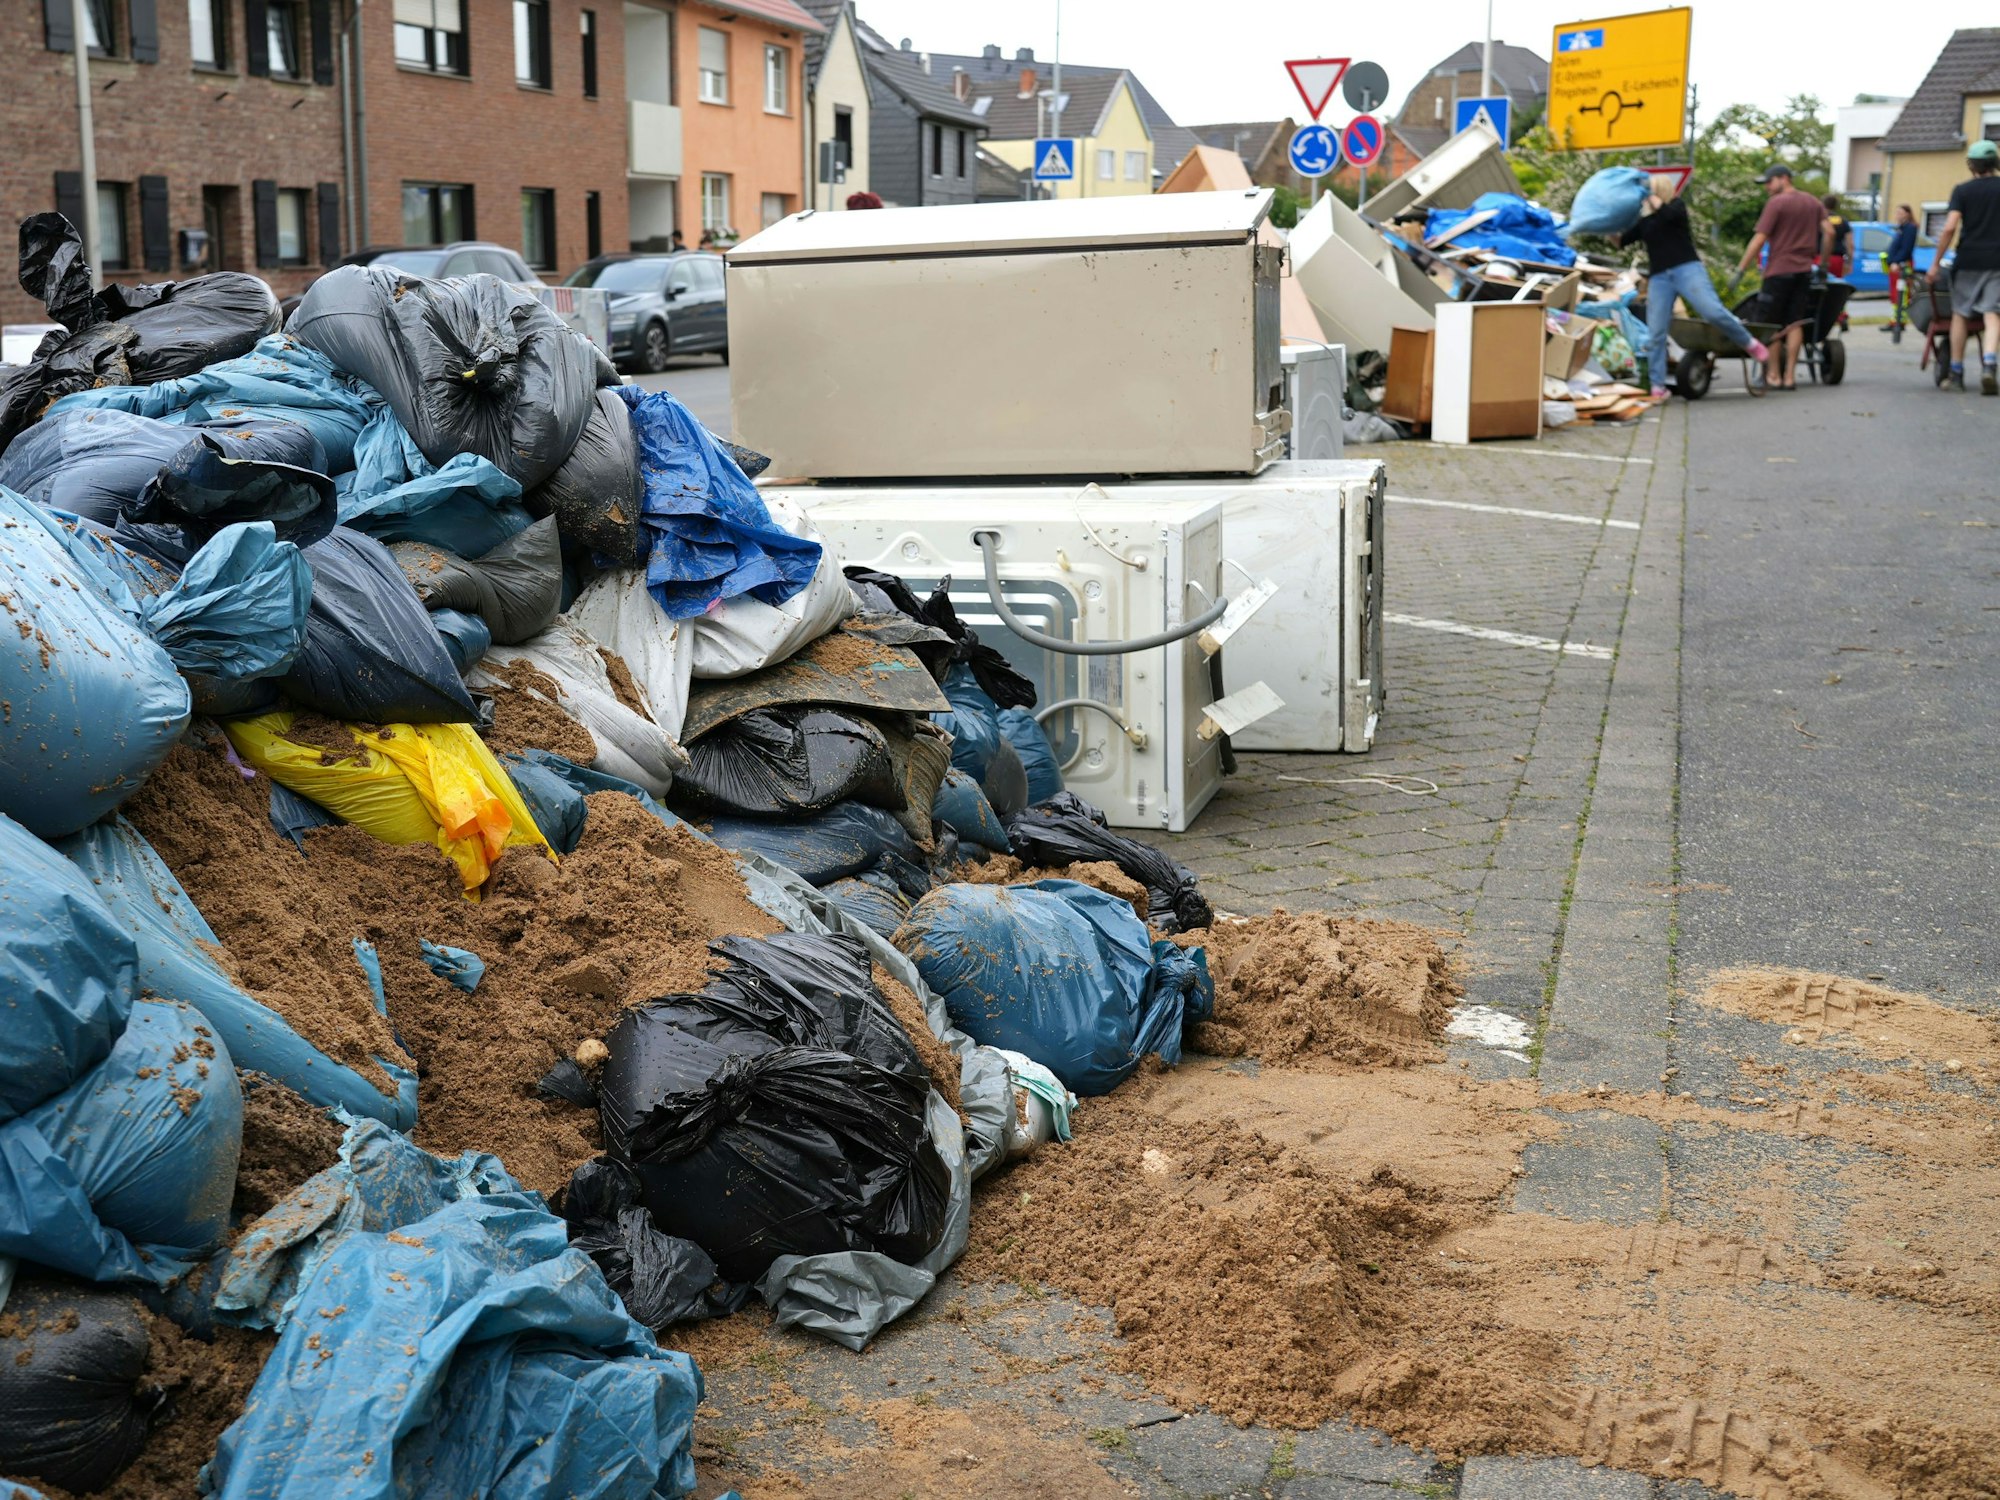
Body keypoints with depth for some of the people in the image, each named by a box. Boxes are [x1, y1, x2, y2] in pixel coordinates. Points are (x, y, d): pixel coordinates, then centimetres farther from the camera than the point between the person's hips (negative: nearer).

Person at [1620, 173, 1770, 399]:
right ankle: (1658, 387, 0)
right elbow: (1621, 240, 18)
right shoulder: (1644, 221, 21)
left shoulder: (1677, 205, 9)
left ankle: (1750, 344, -2)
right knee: (1655, 334, -5)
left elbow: (1666, 213, -13)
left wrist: (1651, 197, -3)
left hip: (1686, 269, -4)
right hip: (1659, 277, 4)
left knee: (1713, 311, -23)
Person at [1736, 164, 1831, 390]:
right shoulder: (1812, 202, 11)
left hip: (1779, 271, -6)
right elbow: (1829, 232, 7)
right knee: (1795, 323, 7)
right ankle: (1790, 376, 4)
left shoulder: (1776, 203, -9)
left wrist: (1740, 269, -12)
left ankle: (1774, 376, 5)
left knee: (1773, 325, 4)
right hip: (1804, 270, 6)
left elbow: (1759, 240, -14)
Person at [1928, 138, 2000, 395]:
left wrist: (1936, 262, -5)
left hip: (1967, 260, -1)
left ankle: (1956, 374, 13)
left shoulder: (1962, 190, 0)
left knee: (1960, 314, 10)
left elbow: (1950, 227, -9)